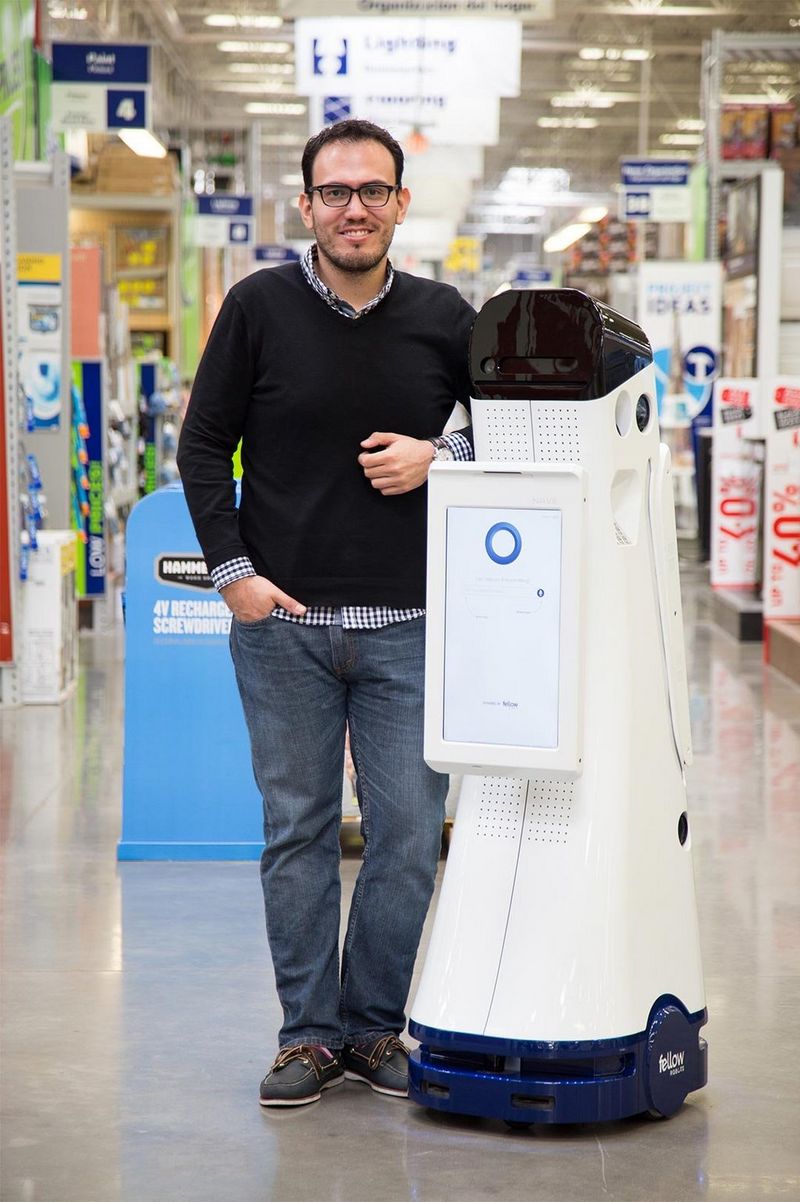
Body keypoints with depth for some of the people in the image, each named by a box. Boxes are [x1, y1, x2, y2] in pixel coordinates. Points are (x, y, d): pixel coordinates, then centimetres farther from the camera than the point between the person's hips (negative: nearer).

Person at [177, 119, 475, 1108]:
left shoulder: (444, 318, 4)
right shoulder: (259, 307, 1)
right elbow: (202, 446, 5)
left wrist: (441, 455, -5)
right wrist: (231, 569, -4)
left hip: (408, 626, 1)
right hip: (282, 622, -1)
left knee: (408, 834, 2)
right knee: (297, 831, 5)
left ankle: (375, 1026, 18)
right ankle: (309, 1033, 17)